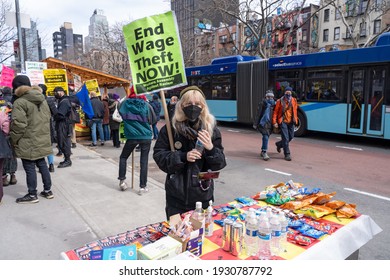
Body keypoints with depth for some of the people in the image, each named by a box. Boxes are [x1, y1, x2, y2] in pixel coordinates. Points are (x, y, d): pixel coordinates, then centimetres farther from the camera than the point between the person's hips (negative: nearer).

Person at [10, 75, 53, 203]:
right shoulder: (42, 100, 9)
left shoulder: (20, 102, -15)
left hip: (28, 143, -7)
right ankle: (48, 190, 24)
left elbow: (18, 125, -19)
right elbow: (47, 118, 15)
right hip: (42, 141, 7)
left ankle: (32, 195, 13)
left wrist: (14, 140, -6)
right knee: (42, 164, 16)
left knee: (29, 168, 3)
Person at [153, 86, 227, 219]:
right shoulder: (170, 128, -5)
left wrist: (211, 149, -21)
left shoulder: (211, 128, -3)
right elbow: (159, 155, -5)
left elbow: (220, 163, -1)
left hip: (203, 195, 1)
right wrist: (183, 157, -19)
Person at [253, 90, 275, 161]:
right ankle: (264, 152, -11)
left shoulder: (273, 104, 12)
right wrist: (255, 124, -7)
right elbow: (258, 114, -4)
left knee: (265, 137, 13)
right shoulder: (262, 104, -3)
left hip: (270, 124, 5)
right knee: (265, 137, -16)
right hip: (263, 124, -5)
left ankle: (263, 152, 28)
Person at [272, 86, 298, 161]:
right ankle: (287, 154, 5)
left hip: (291, 122, 5)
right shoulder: (280, 101, -5)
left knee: (291, 137, 12)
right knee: (285, 138, -6)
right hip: (283, 122, -4)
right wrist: (274, 122, -12)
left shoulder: (294, 100, 6)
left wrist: (295, 120, 12)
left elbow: (295, 111, 15)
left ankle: (279, 144, 39)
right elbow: (275, 112, -5)